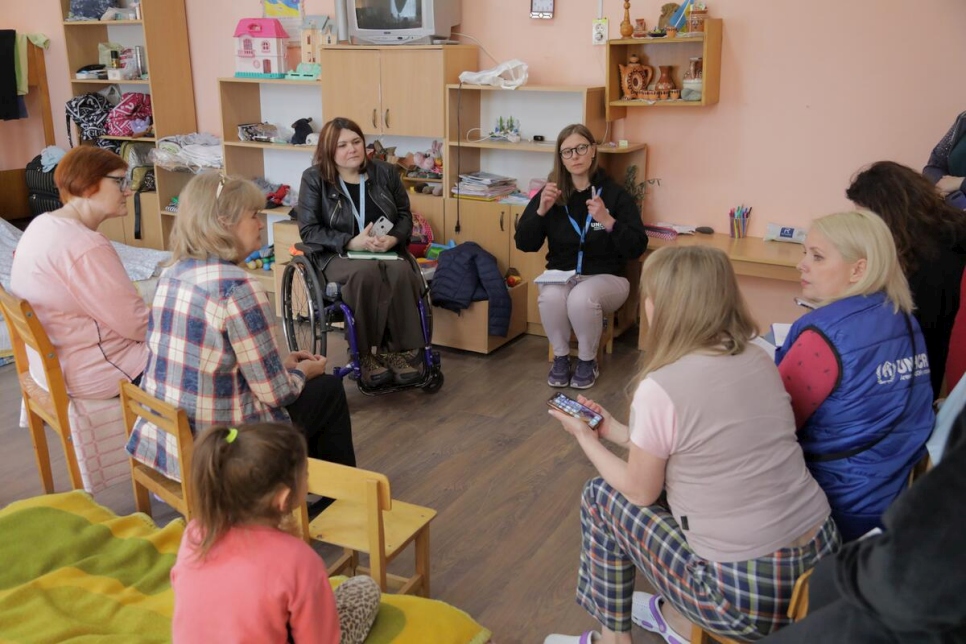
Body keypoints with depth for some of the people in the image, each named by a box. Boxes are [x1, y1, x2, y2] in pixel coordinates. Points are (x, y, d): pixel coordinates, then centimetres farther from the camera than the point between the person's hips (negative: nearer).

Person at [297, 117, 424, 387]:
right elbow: (309, 230, -6)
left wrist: (394, 238, -11)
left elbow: (405, 215, 13)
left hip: (385, 252, 3)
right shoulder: (314, 178, -1)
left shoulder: (385, 172, 9)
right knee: (366, 273, -39)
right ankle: (365, 354, -28)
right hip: (337, 255, -3)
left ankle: (397, 350, -25)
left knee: (401, 271, -34)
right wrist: (352, 242, -19)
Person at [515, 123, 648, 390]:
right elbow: (525, 245, 0)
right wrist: (541, 211, -15)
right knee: (551, 296, -32)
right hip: (561, 275, 2)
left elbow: (637, 248, -12)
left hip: (605, 277, -2)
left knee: (582, 298, -35)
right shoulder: (551, 193, 3)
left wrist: (608, 221, -27)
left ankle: (588, 361, -7)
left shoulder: (615, 193, -5)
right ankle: (561, 357, -5)